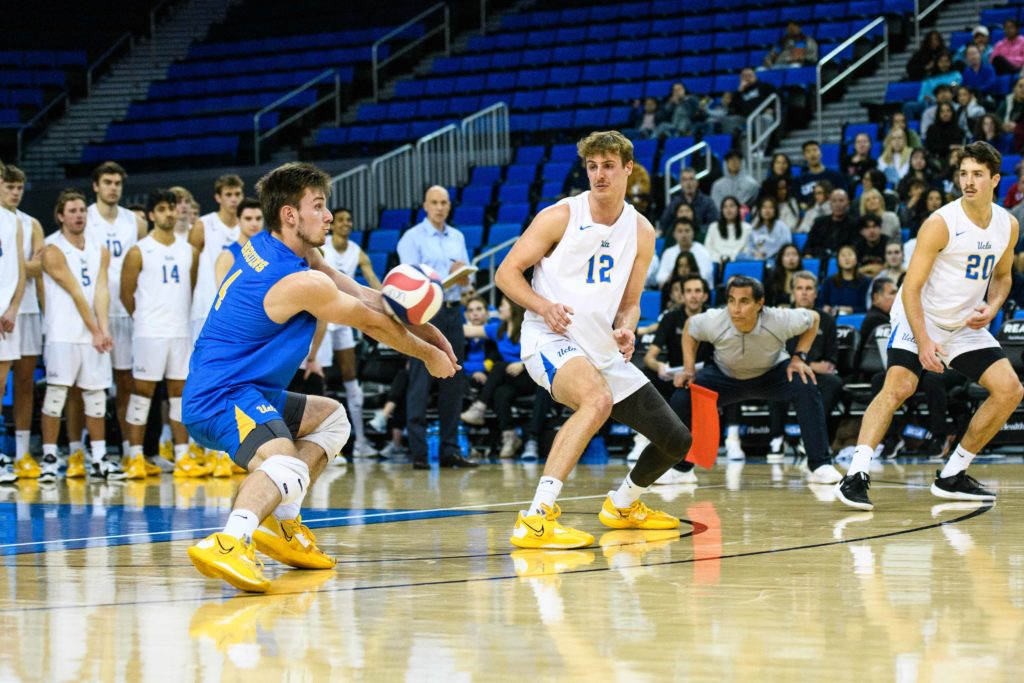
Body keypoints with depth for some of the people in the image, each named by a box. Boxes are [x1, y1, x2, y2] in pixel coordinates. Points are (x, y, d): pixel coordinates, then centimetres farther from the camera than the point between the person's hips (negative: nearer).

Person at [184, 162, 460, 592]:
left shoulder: (268, 247, 9)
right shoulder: (302, 283, -18)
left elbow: (360, 296, 17)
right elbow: (372, 323, -3)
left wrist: (421, 329, 16)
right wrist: (429, 355, 13)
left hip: (243, 390, 11)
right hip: (222, 398, -11)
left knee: (331, 417, 29)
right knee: (288, 466, -37)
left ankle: (283, 525, 15)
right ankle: (227, 546, -58)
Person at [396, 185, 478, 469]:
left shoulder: (457, 238, 17)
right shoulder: (412, 237, -1)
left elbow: (465, 279, 15)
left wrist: (463, 277, -8)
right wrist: (447, 276, -20)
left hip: (452, 311, 6)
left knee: (453, 382, 6)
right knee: (420, 383, -7)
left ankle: (450, 449, 11)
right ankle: (418, 452, -7)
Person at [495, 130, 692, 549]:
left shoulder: (641, 232, 6)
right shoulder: (560, 217, -8)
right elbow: (507, 272, -5)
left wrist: (626, 330, -8)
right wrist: (544, 306, -22)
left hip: (605, 353, 6)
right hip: (551, 340, -6)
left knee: (675, 440, 7)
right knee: (598, 399, -39)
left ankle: (623, 505, 38)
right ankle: (536, 519, -43)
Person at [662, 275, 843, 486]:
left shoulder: (779, 320, -33)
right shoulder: (714, 322, -31)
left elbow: (813, 318, -10)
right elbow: (689, 328, -5)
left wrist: (799, 357, -18)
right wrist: (689, 369, -11)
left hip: (772, 372, -1)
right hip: (725, 376, 1)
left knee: (806, 389, -31)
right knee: (681, 398, -20)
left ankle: (821, 466, -20)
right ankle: (681, 467, 8)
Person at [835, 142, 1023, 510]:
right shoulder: (941, 223, -20)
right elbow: (911, 287, -19)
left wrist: (991, 307, -5)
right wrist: (923, 342, -28)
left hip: (966, 325, 6)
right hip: (919, 317, -6)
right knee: (897, 387, -26)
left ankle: (952, 476, 6)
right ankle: (856, 476, -29)